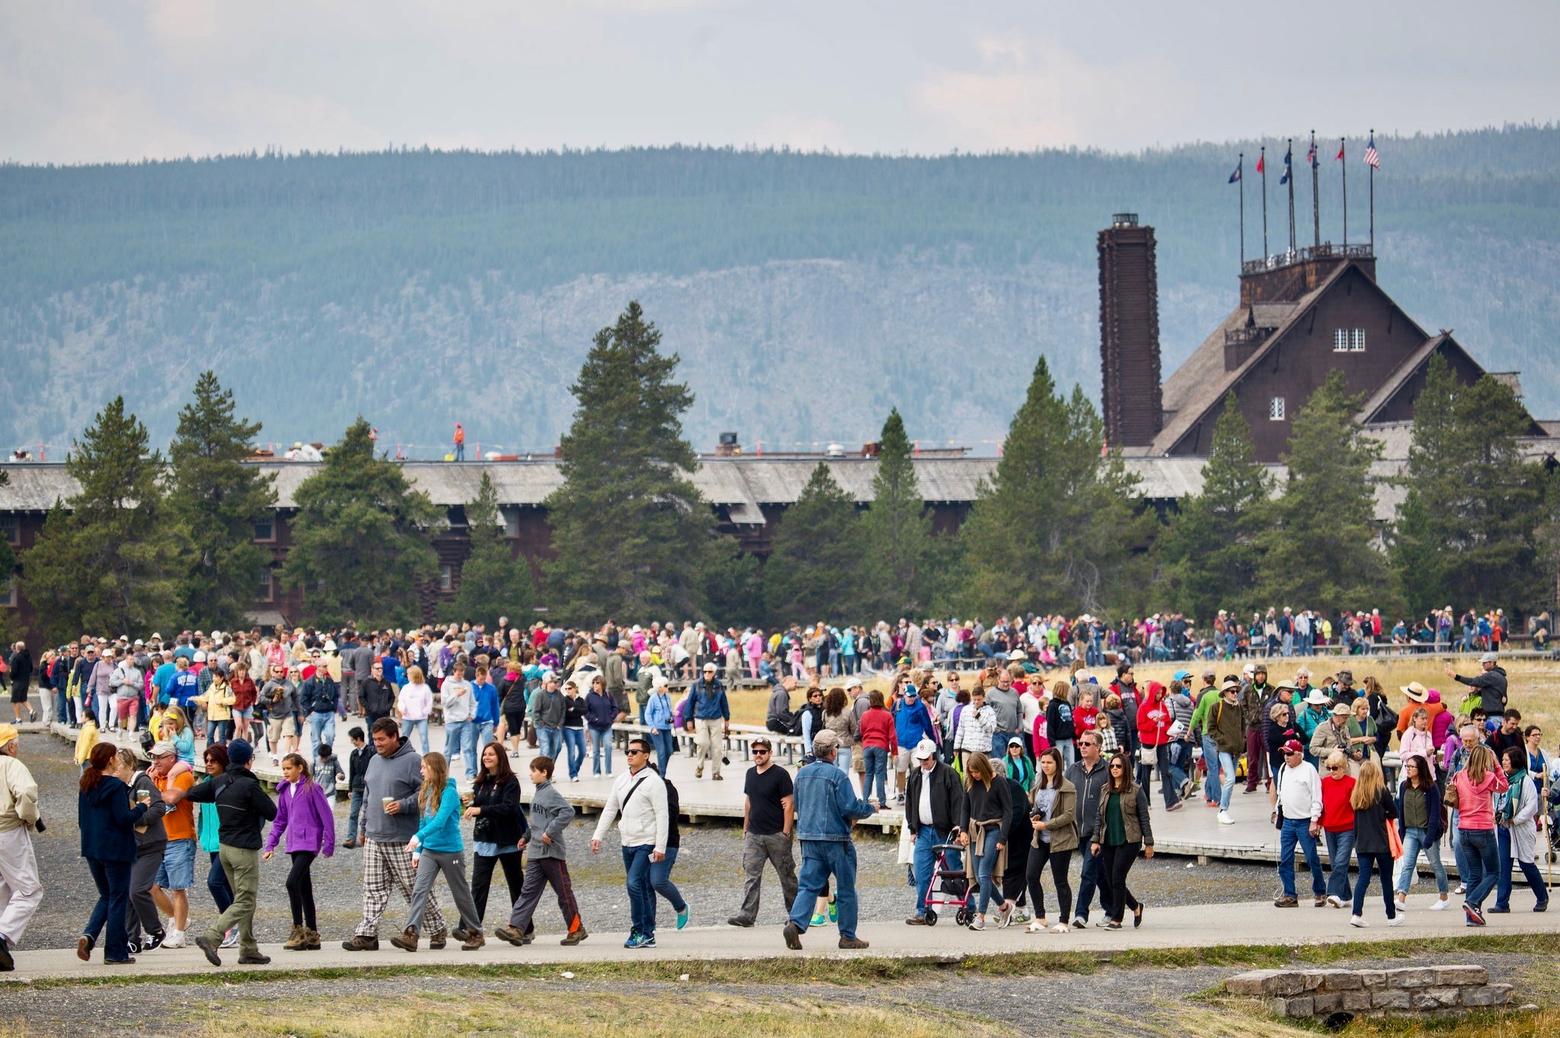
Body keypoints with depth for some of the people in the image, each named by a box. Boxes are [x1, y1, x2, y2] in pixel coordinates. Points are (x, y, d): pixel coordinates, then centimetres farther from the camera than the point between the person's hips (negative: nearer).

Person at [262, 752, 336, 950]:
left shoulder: (312, 788, -8)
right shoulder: (285, 791, 12)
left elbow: (326, 817, -8)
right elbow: (280, 820, 19)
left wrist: (329, 844, -9)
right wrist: (270, 845, 12)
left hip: (309, 843, -8)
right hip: (294, 843, 8)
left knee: (292, 882, -19)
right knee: (304, 888, 10)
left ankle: (298, 930, -14)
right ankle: (312, 935, 15)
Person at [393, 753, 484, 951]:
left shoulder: (449, 792, -15)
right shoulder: (426, 792, 8)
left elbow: (440, 821, -27)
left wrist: (418, 837, -39)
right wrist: (417, 851, 13)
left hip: (451, 851, -6)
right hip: (429, 851, 6)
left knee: (461, 894, 7)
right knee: (420, 890, -10)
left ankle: (475, 933, 22)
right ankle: (410, 934, -20)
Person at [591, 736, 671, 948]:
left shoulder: (653, 781, -10)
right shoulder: (621, 780, 12)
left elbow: (662, 816, -12)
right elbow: (610, 809, 17)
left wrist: (660, 847, -16)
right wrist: (597, 836, 8)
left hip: (646, 843, -7)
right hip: (627, 843, 7)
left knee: (634, 884, -17)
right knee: (644, 889, 10)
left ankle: (638, 931, -11)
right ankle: (648, 935, 13)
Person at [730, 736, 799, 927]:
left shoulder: (780, 774, -9)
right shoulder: (751, 774, 11)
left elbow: (789, 805, -10)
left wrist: (785, 833, -14)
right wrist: (745, 829, 17)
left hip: (776, 835, -5)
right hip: (753, 835, 5)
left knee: (787, 875, 6)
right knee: (751, 874, -6)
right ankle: (747, 915, -11)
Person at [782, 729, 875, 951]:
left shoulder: (802, 774, 8)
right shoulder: (836, 775, -14)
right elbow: (850, 807, -18)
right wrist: (870, 808, 3)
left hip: (808, 837, 5)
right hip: (835, 837, -5)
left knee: (809, 885, 3)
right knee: (846, 888, 7)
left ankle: (795, 923, -20)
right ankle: (848, 936, 11)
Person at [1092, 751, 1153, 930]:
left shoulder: (1136, 791, -4)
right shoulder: (1106, 790, 11)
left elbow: (1144, 818, -2)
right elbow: (1099, 816, 14)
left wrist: (1149, 843, -3)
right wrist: (1096, 840, 8)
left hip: (1128, 841, -6)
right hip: (1108, 841, 6)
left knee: (1117, 879, -11)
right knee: (1109, 880, 6)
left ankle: (1116, 919, -3)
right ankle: (1136, 907, 27)